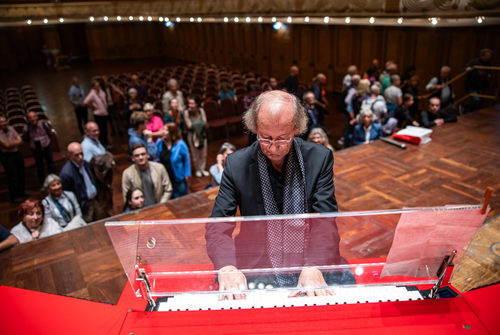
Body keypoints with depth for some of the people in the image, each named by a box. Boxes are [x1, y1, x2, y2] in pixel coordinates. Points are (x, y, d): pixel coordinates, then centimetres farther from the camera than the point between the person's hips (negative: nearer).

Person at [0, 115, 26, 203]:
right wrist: (15, 142, -4)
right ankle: (14, 197, 6)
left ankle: (21, 192, 30)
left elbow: (20, 141, -1)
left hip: (17, 154, 6)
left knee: (21, 174, 14)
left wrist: (11, 143, -16)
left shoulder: (11, 128, 3)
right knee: (13, 176, -5)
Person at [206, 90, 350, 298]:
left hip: (314, 263, 1)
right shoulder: (236, 164, -3)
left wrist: (313, 268, -26)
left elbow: (326, 221, -8)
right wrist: (227, 268, -26)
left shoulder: (320, 158, -3)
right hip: (256, 266, 0)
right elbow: (218, 225, -6)